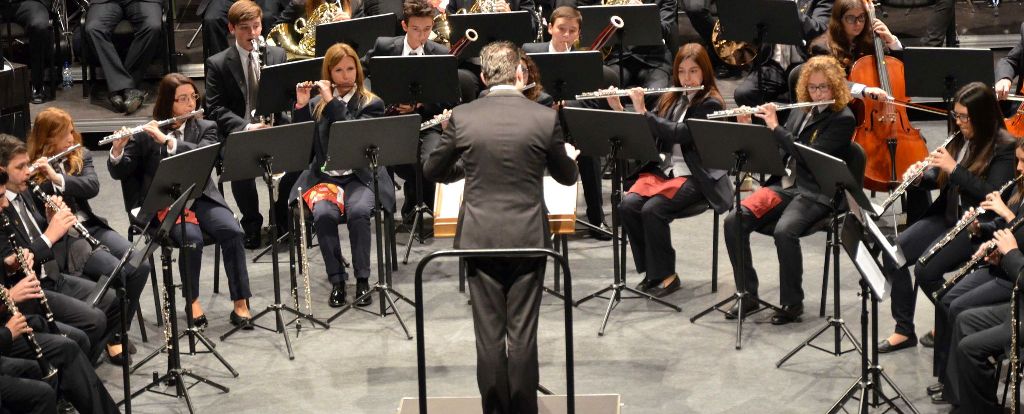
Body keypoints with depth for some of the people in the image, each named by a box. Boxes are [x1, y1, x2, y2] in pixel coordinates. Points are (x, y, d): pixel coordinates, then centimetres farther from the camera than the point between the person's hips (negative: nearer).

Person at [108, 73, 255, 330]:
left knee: (232, 231, -26)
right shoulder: (146, 133, 5)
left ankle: (240, 303, -20)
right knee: (192, 238, -31)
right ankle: (193, 302, -12)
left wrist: (167, 140, -21)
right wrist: (118, 150, -19)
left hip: (201, 197, 2)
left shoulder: (206, 128, 10)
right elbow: (119, 173, 2)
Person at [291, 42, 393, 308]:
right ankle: (337, 280, -21)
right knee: (324, 213, -31)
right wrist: (301, 106, -6)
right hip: (324, 175, 2)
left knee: (358, 212, -34)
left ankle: (362, 280, -23)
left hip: (359, 176, -2)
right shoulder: (317, 104, 15)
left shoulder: (371, 104, 6)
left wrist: (332, 102, -12)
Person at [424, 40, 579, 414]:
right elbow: (566, 176, 8)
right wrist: (570, 156, 31)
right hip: (528, 239, 0)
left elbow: (433, 171, 8)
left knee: (489, 337, 8)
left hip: (480, 239, 1)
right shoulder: (545, 118, -6)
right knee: (522, 336, 6)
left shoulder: (462, 117, -5)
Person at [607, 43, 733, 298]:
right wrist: (618, 109, 0)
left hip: (695, 177, -6)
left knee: (652, 209, -28)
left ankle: (666, 276, -12)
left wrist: (643, 112, -18)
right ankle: (651, 270, -7)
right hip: (664, 170, 6)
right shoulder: (670, 99, 13)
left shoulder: (710, 104, -7)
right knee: (628, 205, -20)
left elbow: (679, 134, -21)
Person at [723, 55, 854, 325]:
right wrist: (748, 127, 3)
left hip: (815, 194, -6)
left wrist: (775, 126, -14)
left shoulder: (843, 119, -6)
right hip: (783, 185, 6)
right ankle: (747, 295, -8)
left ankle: (793, 303, -18)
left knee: (784, 231, -36)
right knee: (734, 221, -18)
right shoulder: (800, 112, 15)